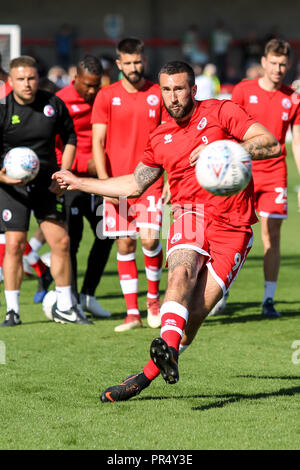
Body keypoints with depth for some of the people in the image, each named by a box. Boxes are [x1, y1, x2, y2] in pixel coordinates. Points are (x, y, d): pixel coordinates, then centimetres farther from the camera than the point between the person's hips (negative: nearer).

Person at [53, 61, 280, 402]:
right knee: (181, 273, -31)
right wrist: (78, 183, 33)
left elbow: (272, 145, -10)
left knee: (196, 312, -12)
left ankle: (149, 374, -1)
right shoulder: (161, 138, 17)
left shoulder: (221, 112, 1)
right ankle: (168, 350, -52)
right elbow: (134, 185, 31)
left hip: (233, 226, -3)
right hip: (191, 212, 3)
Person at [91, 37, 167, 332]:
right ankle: (132, 312, 5)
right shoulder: (106, 96, 3)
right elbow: (97, 143, 1)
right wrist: (104, 181, -10)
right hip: (118, 183, 1)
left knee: (149, 238, -14)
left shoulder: (158, 95, 4)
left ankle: (153, 296, 12)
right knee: (125, 244, 0)